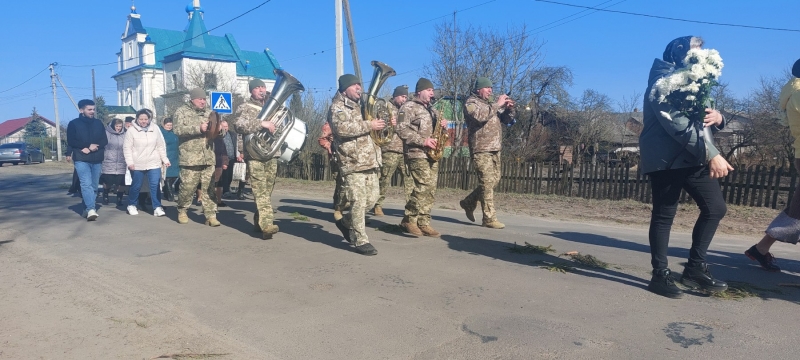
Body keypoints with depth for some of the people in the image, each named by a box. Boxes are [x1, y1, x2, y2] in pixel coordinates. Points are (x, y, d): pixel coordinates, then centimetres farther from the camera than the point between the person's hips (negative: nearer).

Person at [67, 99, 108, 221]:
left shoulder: (98, 123, 13)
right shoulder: (73, 124, 3)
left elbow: (104, 140, 8)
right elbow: (71, 142, -4)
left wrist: (95, 147, -10)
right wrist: (88, 146, -12)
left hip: (97, 160, 4)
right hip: (81, 159, -4)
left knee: (94, 186, 7)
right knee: (86, 184, -17)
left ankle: (88, 209, 18)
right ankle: (91, 209, -24)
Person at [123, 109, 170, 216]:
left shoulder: (155, 129, 2)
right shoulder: (131, 130, -5)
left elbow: (161, 146, 5)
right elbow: (128, 148, -6)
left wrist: (165, 159, 4)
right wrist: (129, 162, -14)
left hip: (154, 163, 1)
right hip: (137, 164, -1)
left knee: (155, 185, -4)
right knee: (136, 186, 10)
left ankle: (157, 207, 0)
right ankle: (132, 205, 29)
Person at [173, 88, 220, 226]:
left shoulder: (209, 112, 17)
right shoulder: (182, 111, 3)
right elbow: (177, 129, -12)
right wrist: (198, 128, -20)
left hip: (208, 158, 4)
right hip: (190, 158, -3)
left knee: (209, 188, 1)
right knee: (187, 187, 2)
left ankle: (210, 215, 5)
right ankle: (182, 211, 24)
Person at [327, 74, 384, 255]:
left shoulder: (360, 104, 22)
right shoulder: (337, 107, -4)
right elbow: (342, 128, -24)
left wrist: (383, 122, 16)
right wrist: (369, 125, -19)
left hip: (370, 161, 8)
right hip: (352, 163, -8)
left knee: (372, 198, 11)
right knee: (358, 201, -7)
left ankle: (346, 222, 31)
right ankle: (361, 240, 4)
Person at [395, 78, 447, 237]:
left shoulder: (430, 109, 23)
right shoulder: (409, 107, -4)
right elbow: (401, 129, -14)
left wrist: (442, 125, 8)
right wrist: (422, 141, -19)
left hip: (432, 154, 9)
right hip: (417, 154, -8)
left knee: (430, 190, 3)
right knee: (423, 188, -15)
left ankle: (423, 223, 7)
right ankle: (409, 220, -3)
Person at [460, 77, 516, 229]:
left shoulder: (491, 104, 21)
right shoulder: (471, 102, -3)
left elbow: (507, 120, 18)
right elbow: (480, 115, -24)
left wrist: (509, 108, -2)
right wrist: (497, 104, -18)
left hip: (495, 149, 8)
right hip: (481, 149, -8)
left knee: (494, 180, 12)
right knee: (487, 183, -8)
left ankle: (468, 203, 27)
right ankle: (489, 218, -3)